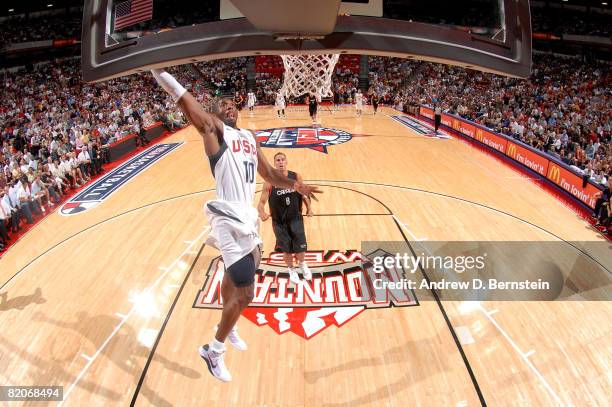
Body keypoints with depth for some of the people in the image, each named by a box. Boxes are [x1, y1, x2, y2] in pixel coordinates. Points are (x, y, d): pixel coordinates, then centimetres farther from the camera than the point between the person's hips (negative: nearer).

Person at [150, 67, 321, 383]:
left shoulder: (250, 138, 18)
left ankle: (226, 327, 50)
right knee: (244, 293, -8)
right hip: (230, 220, -8)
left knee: (234, 277, 26)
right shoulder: (214, 130, -4)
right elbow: (184, 99, -19)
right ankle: (213, 350, 13)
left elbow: (269, 173, 26)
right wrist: (157, 70, -29)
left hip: (245, 216, 9)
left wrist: (296, 185, 16)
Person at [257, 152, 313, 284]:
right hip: (279, 221, -1)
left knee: (300, 247, 7)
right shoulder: (269, 182, -16)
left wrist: (308, 208, -1)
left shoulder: (296, 177, -9)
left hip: (296, 218, 1)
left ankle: (302, 264, 40)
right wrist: (262, 213, -35)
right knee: (286, 249, 10)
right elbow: (262, 202, -16)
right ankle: (291, 270, 37)